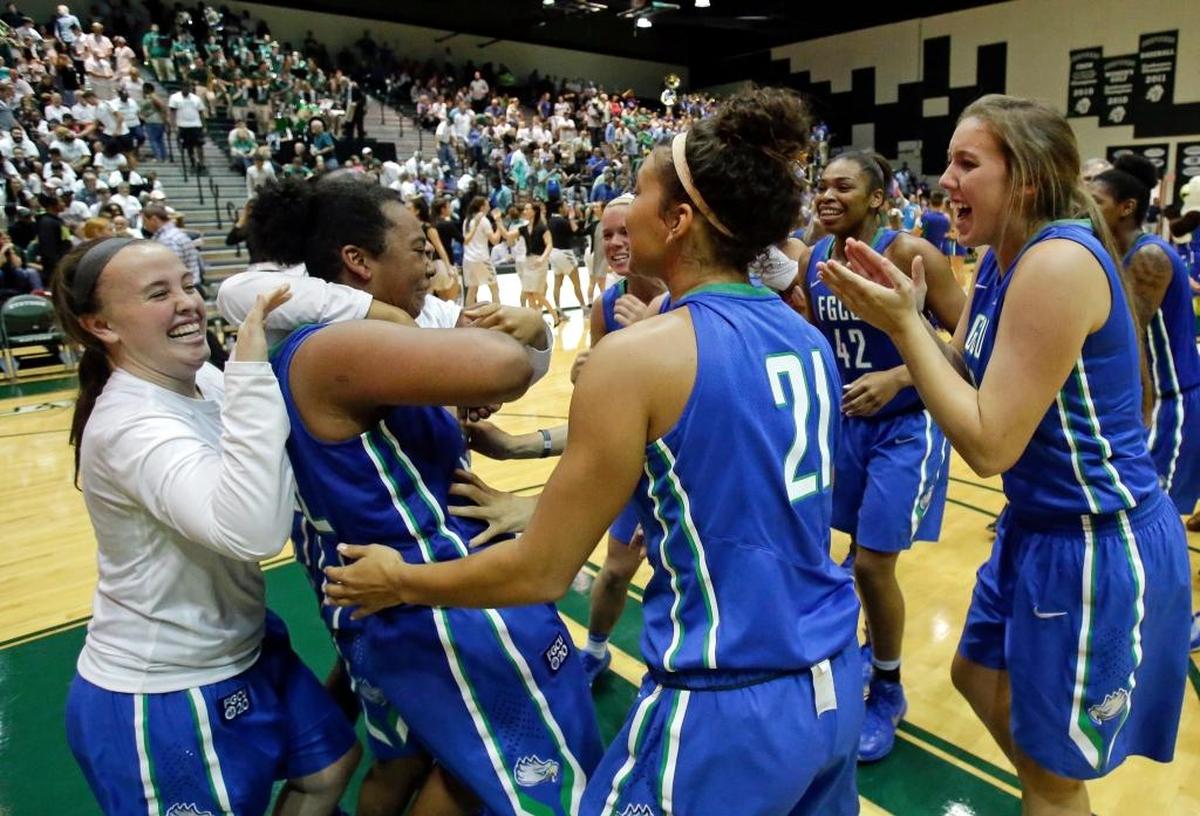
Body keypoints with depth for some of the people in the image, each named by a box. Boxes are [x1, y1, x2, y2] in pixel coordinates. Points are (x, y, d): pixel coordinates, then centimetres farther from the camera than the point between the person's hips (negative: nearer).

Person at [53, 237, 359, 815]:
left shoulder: (202, 381, -4)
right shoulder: (131, 425, -30)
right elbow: (252, 531, -46)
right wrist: (252, 370, -44)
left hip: (237, 651, 8)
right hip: (159, 698, -8)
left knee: (331, 763, 22)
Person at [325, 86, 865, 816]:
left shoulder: (638, 355, -19)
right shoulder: (807, 339, 2)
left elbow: (542, 572, -14)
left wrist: (400, 581, 3)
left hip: (730, 708, -7)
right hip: (836, 681, 7)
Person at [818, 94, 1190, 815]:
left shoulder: (1058, 261, -25)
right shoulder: (1002, 260, 4)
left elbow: (989, 443, -27)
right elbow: (961, 375, 6)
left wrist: (902, 325, -23)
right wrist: (907, 310, -8)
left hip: (1098, 545, -9)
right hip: (1039, 526, 9)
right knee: (979, 678, 26)